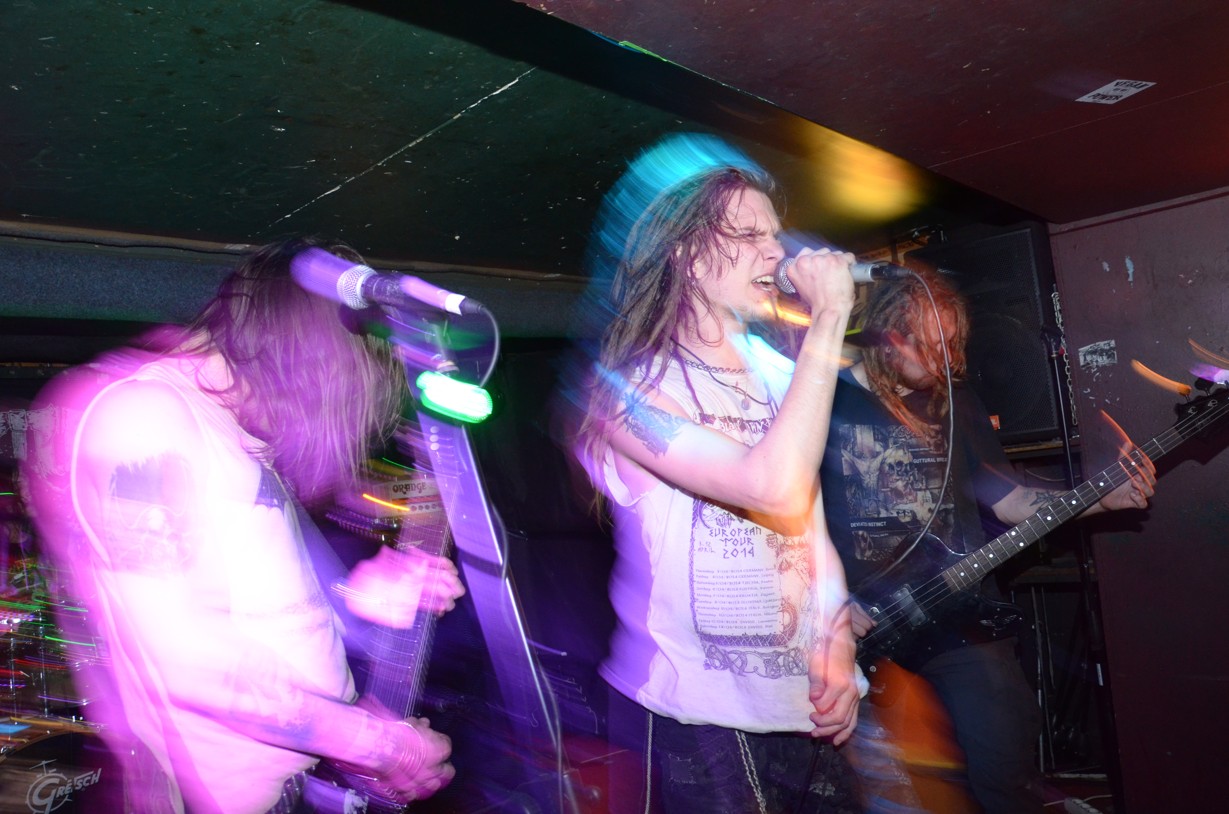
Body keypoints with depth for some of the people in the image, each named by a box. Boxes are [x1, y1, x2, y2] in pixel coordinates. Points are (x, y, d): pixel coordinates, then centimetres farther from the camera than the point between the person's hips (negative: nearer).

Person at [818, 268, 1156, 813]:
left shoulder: (954, 402, 11)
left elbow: (1006, 498, 14)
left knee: (1006, 761, -5)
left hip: (958, 612, 4)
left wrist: (1103, 497, 2)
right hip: (862, 626, -3)